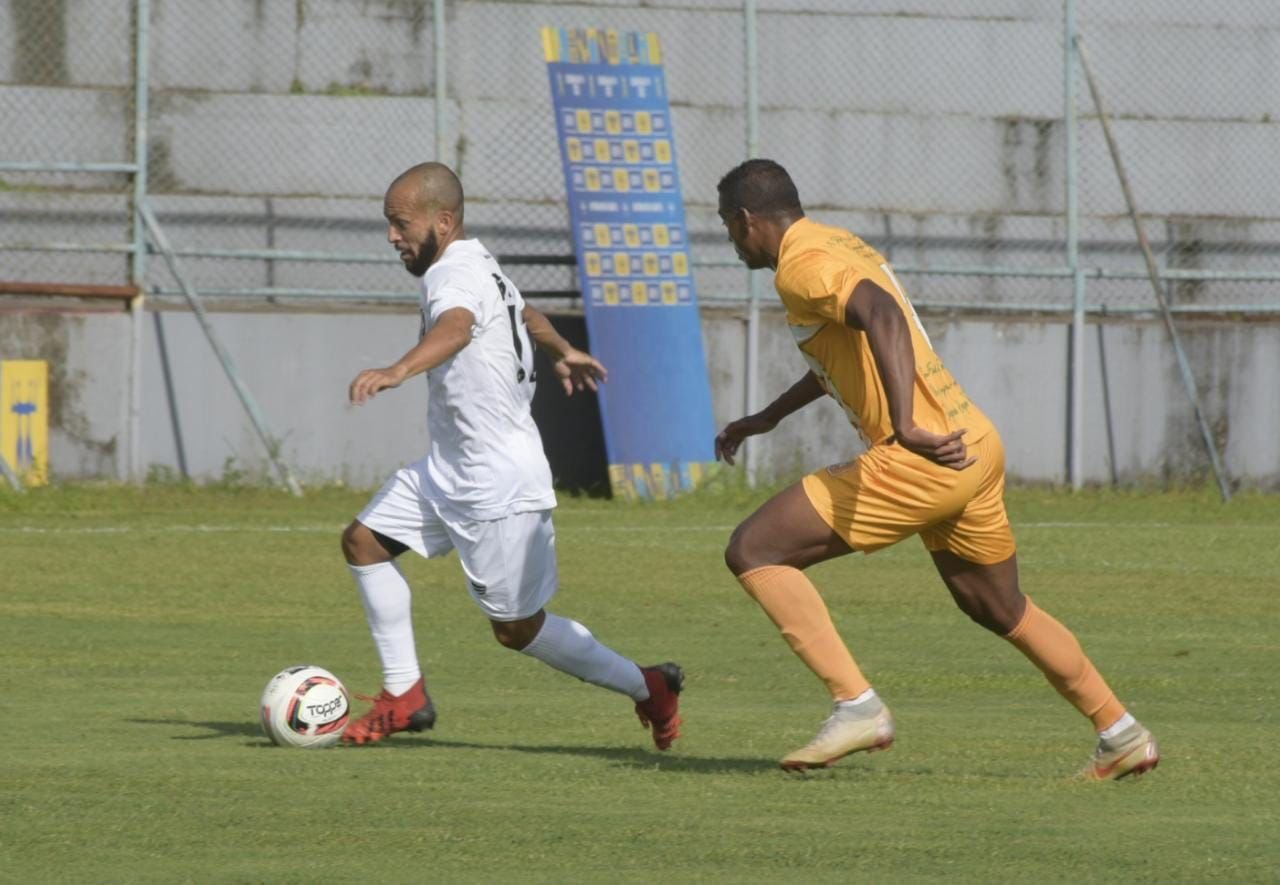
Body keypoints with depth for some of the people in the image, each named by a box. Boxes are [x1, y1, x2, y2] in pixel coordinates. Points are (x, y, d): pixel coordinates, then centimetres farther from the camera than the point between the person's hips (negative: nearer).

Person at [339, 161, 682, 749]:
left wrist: (397, 372, -65)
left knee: (518, 629, 0)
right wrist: (561, 352, 54)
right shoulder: (476, 266, 11)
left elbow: (455, 328, -45)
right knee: (363, 541, 1)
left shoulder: (457, 277, -21)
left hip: (499, 486, -10)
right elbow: (524, 312, 32)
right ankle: (404, 696, 5)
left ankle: (647, 688, 17)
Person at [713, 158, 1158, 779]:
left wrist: (905, 425, -45)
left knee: (754, 552, -6)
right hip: (976, 446, 10)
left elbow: (883, 315, -32)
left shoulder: (802, 266, -11)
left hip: (922, 459, -10)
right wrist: (767, 417, 41)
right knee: (998, 609, 27)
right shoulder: (842, 246, 18)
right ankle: (1122, 735, 33)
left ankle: (856, 706, -10)